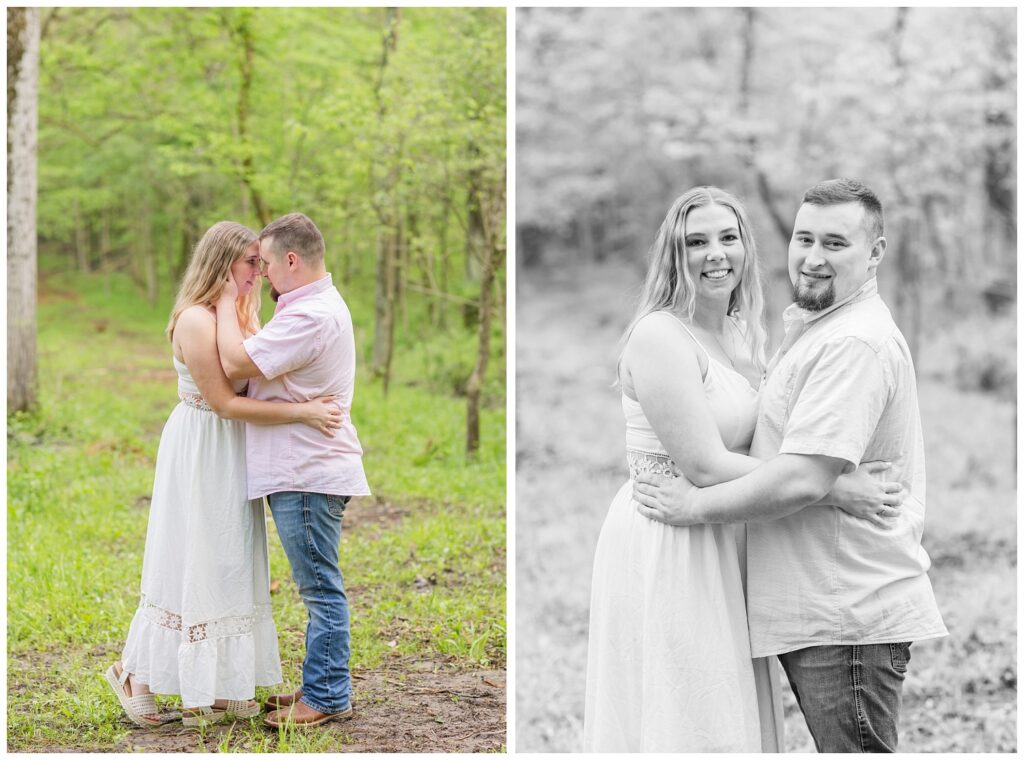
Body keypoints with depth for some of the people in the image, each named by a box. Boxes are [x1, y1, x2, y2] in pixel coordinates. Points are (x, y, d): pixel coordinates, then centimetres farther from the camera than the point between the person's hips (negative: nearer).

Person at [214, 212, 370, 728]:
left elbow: (236, 364, -20)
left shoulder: (310, 317, -19)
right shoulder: (320, 305, 17)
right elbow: (262, 360, 20)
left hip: (308, 472, -11)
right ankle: (322, 686, 23)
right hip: (306, 467, 11)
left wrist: (226, 305, -8)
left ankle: (326, 698, 2)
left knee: (320, 586, -4)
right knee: (318, 586, 15)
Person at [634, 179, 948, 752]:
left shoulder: (854, 343, -18)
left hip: (847, 615, -11)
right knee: (844, 748, 16)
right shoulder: (817, 329, 17)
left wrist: (697, 505, -14)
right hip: (824, 607, 11)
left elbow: (803, 480, -25)